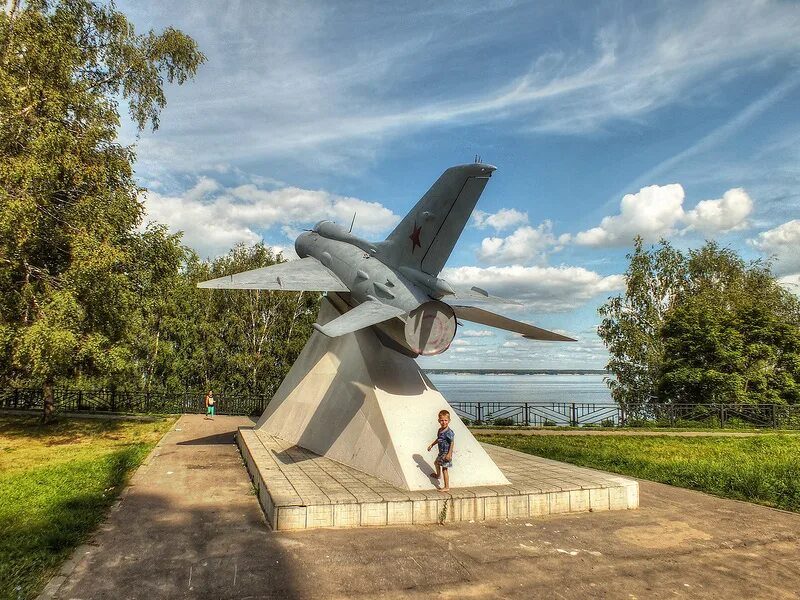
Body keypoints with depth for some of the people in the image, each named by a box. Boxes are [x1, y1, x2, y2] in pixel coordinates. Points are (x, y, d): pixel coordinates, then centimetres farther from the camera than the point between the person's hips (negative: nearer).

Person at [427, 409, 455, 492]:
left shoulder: (449, 432, -23)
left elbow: (452, 443, -23)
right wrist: (432, 445, 26)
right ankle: (438, 475, 60)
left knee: (445, 469, -6)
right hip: (441, 452, 10)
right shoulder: (440, 430, 4)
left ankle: (447, 487, 2)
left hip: (446, 453, -10)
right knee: (436, 462, 32)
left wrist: (449, 454, -26)